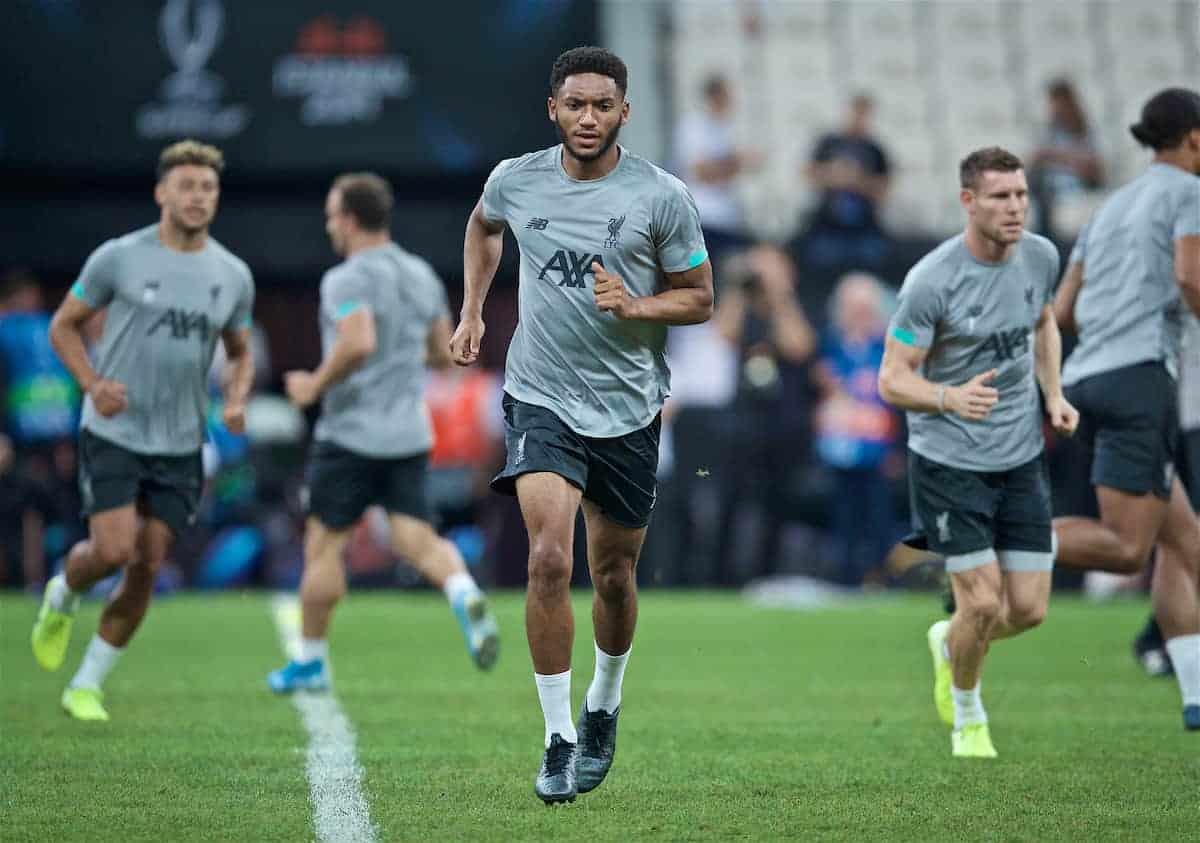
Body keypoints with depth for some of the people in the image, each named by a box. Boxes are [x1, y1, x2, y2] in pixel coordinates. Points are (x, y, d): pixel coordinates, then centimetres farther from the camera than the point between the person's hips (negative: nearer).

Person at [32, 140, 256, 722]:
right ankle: (61, 597, 20)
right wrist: (92, 383, -12)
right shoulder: (119, 258, -6)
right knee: (113, 550, -16)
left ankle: (87, 686, 13)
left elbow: (240, 353, 18)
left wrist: (236, 401, -2)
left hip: (180, 447, 3)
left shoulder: (233, 276, 4)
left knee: (146, 571, 0)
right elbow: (63, 325, 4)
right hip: (114, 434, -3)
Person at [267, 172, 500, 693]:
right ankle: (464, 595, -30)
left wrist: (315, 385, -15)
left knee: (324, 545, 7)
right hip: (410, 435, 6)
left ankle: (309, 661, 15)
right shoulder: (422, 276, 11)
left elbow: (359, 341, -29)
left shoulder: (348, 280, -13)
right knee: (417, 541, 1)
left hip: (352, 435, -6)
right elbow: (443, 354, 16)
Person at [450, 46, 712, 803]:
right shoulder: (516, 181, -1)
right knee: (549, 559, -18)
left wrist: (637, 306, -18)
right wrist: (472, 312, 17)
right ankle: (558, 739, -12)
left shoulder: (663, 197, -8)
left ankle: (604, 706, 39)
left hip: (629, 408, 0)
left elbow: (699, 298, 0)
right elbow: (483, 227, 24)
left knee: (614, 577, 11)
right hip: (542, 399, 0)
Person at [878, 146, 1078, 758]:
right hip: (949, 462, -5)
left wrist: (1053, 394, 5)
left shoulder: (1040, 256, -1)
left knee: (1029, 609, 2)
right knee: (984, 603, -9)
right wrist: (951, 398, -35)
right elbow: (893, 380, -16)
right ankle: (967, 717, 20)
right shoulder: (931, 280, -19)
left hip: (1022, 460, 5)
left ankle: (948, 644, 36)